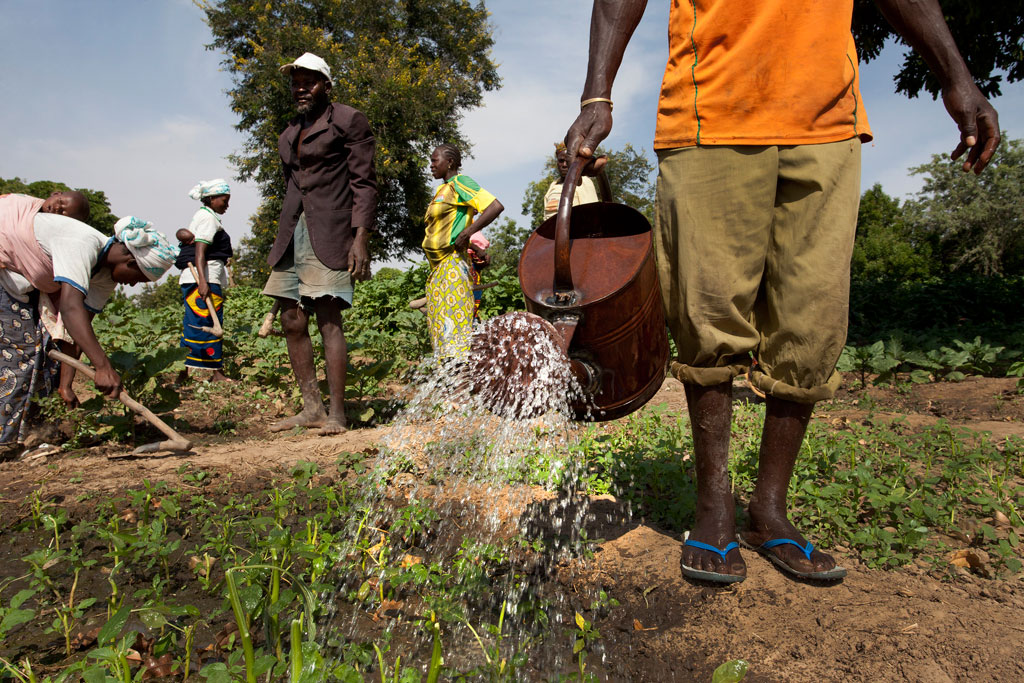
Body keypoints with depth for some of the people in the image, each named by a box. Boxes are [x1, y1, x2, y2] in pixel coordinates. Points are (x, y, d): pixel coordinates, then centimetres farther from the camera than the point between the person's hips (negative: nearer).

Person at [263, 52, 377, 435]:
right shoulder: (289, 135, 23)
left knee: (329, 320, -12)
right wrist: (284, 239, 20)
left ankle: (336, 414, -7)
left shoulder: (347, 121, 2)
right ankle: (311, 408, 10)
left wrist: (360, 239, -15)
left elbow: (364, 184, -6)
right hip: (292, 233, 8)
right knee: (292, 323, 3)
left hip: (329, 235, -7)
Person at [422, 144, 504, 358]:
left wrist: (466, 234, -21)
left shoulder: (459, 183, -6)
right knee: (439, 325, 9)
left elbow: (496, 206, -18)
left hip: (452, 265, -10)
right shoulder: (441, 190, 19)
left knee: (453, 325, -12)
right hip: (437, 268, 10)